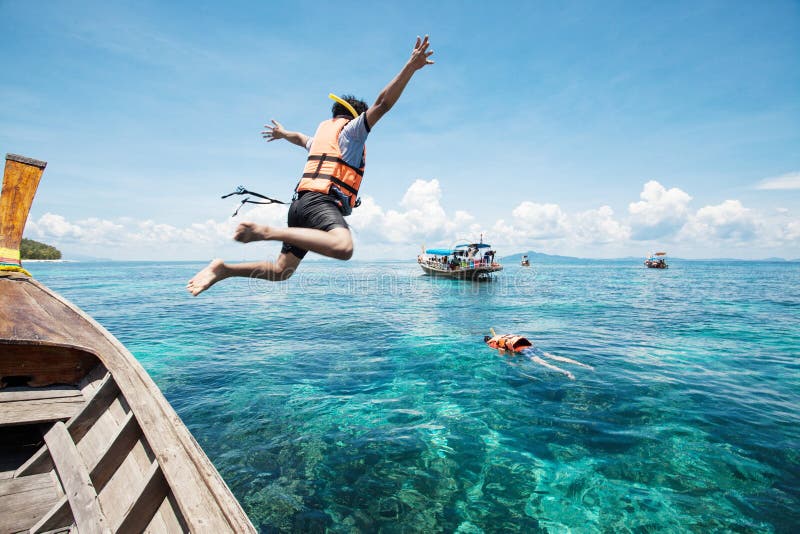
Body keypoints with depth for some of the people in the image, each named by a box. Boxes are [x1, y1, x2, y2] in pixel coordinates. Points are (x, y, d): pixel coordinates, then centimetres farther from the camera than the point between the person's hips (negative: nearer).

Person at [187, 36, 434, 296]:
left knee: (280, 271, 12)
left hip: (302, 203, 9)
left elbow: (301, 138, 53)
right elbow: (382, 103, -6)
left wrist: (283, 133, 74)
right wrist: (411, 67, -9)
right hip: (321, 202, -9)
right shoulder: (351, 129, 8)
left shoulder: (322, 134, 31)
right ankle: (268, 231, -34)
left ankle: (223, 269, 8)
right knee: (343, 247, -37)